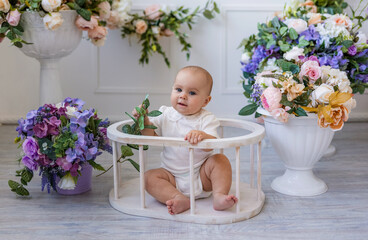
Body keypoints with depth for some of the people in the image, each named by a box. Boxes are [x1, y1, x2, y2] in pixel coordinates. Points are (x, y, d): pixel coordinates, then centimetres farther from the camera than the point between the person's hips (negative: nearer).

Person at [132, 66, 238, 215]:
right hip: (173, 177, 2)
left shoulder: (206, 119, -10)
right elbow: (151, 137, -1)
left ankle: (220, 196, -28)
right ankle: (180, 199, -35)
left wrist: (202, 136, -46)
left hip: (201, 176, -2)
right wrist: (144, 120, -19)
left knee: (220, 160, -23)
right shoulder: (165, 115, 1)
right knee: (149, 177, -20)